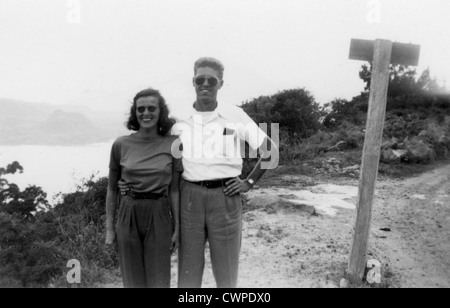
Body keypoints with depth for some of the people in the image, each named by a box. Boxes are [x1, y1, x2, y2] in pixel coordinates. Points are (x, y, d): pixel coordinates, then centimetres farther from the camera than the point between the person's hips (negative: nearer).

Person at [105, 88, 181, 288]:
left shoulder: (172, 144, -3)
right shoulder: (121, 145, -1)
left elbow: (174, 190, 0)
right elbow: (112, 189, 6)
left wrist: (177, 227, -2)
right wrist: (109, 228, 5)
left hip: (159, 218, -1)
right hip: (128, 215, 1)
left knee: (158, 282, 7)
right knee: (132, 281, 13)